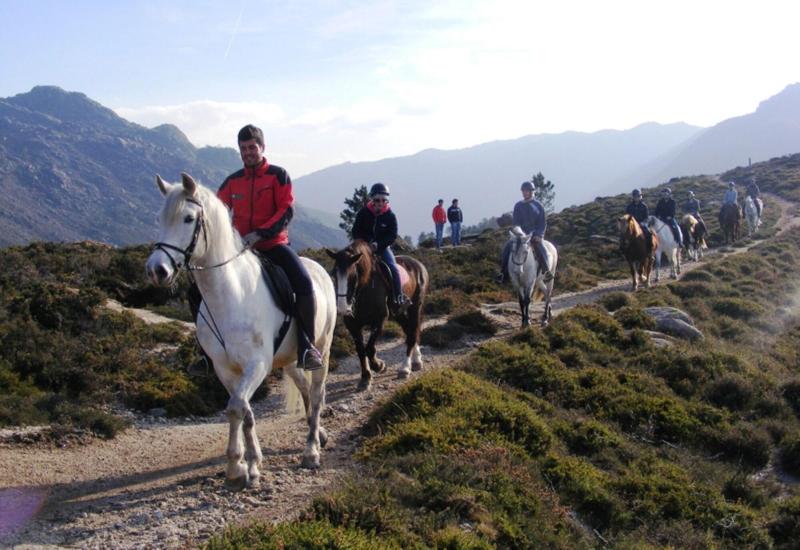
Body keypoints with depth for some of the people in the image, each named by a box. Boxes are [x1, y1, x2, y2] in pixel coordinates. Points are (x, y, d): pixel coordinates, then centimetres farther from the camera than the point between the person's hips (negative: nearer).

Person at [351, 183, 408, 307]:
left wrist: (378, 244, -24)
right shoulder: (363, 213, -3)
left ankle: (399, 297, -14)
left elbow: (393, 236, -9)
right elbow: (355, 232, 1)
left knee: (393, 268, -21)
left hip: (383, 247, -1)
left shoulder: (390, 216, -6)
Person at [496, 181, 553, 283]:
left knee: (540, 248, -33)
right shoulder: (518, 206, 9)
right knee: (507, 247, -18)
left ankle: (546, 272, -28)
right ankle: (503, 273, -13)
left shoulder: (538, 205, 2)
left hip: (535, 234, -3)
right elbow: (515, 222, 8)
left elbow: (543, 223, 1)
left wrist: (538, 235, -14)